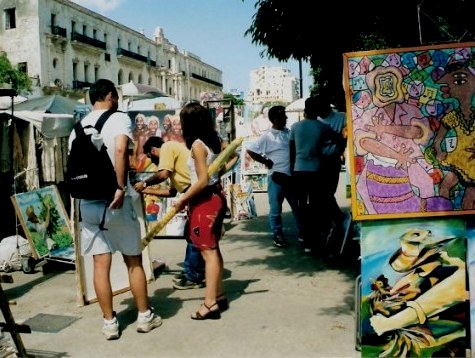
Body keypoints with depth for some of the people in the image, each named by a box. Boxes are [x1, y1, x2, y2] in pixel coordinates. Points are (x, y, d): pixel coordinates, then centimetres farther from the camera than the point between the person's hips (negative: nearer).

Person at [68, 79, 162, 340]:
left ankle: (109, 322, 14)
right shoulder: (119, 118, -4)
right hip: (116, 201, -4)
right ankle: (145, 316, 20)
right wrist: (121, 188, -21)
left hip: (87, 203, 5)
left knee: (101, 264, 8)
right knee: (134, 261, 9)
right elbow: (120, 150, -23)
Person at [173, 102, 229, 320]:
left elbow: (202, 180, -21)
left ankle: (210, 304, 0)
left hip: (205, 200, -9)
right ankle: (218, 296, 23)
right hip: (216, 196, 9)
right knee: (213, 249, 15)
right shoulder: (212, 141, 9)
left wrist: (182, 200, -14)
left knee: (208, 251, -5)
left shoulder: (197, 144, -16)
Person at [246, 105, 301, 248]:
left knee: (298, 205, 13)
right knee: (275, 208, 4)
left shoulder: (289, 132, 8)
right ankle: (278, 235, 16)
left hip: (292, 175, 5)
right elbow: (250, 150, -12)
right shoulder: (267, 136, -8)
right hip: (277, 177, -5)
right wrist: (266, 162, -9)